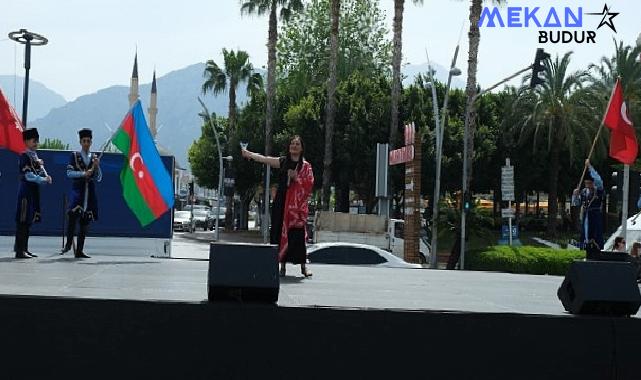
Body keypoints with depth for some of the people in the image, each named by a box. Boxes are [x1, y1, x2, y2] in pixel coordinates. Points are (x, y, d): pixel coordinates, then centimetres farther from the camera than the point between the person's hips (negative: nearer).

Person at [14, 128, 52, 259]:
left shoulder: (35, 156, 16)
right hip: (26, 190, -9)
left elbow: (41, 171, 15)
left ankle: (24, 249, 17)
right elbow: (29, 176, -18)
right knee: (22, 221, -7)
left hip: (34, 191, 9)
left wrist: (46, 176, -5)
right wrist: (44, 180, -15)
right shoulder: (24, 156, -11)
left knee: (29, 221, 11)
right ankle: (20, 251, -6)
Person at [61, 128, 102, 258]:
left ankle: (79, 251, 11)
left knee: (85, 222, 5)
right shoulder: (74, 155, 6)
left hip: (90, 193, 3)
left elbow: (99, 178, 11)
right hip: (77, 190, -3)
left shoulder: (95, 157, 13)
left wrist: (97, 166, -5)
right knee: (73, 214, -27)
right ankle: (68, 244, -15)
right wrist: (83, 173, -14)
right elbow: (69, 173, -2)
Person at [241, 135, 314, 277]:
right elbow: (264, 159, 3)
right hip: (281, 202, 3)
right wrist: (249, 154, -6)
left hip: (297, 204, -3)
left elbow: (309, 184, -4)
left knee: (297, 233, -8)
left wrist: (296, 178, -16)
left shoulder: (305, 165, 4)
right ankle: (282, 265, 8)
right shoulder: (283, 161, 11)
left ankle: (303, 265, -1)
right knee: (280, 232, 1)